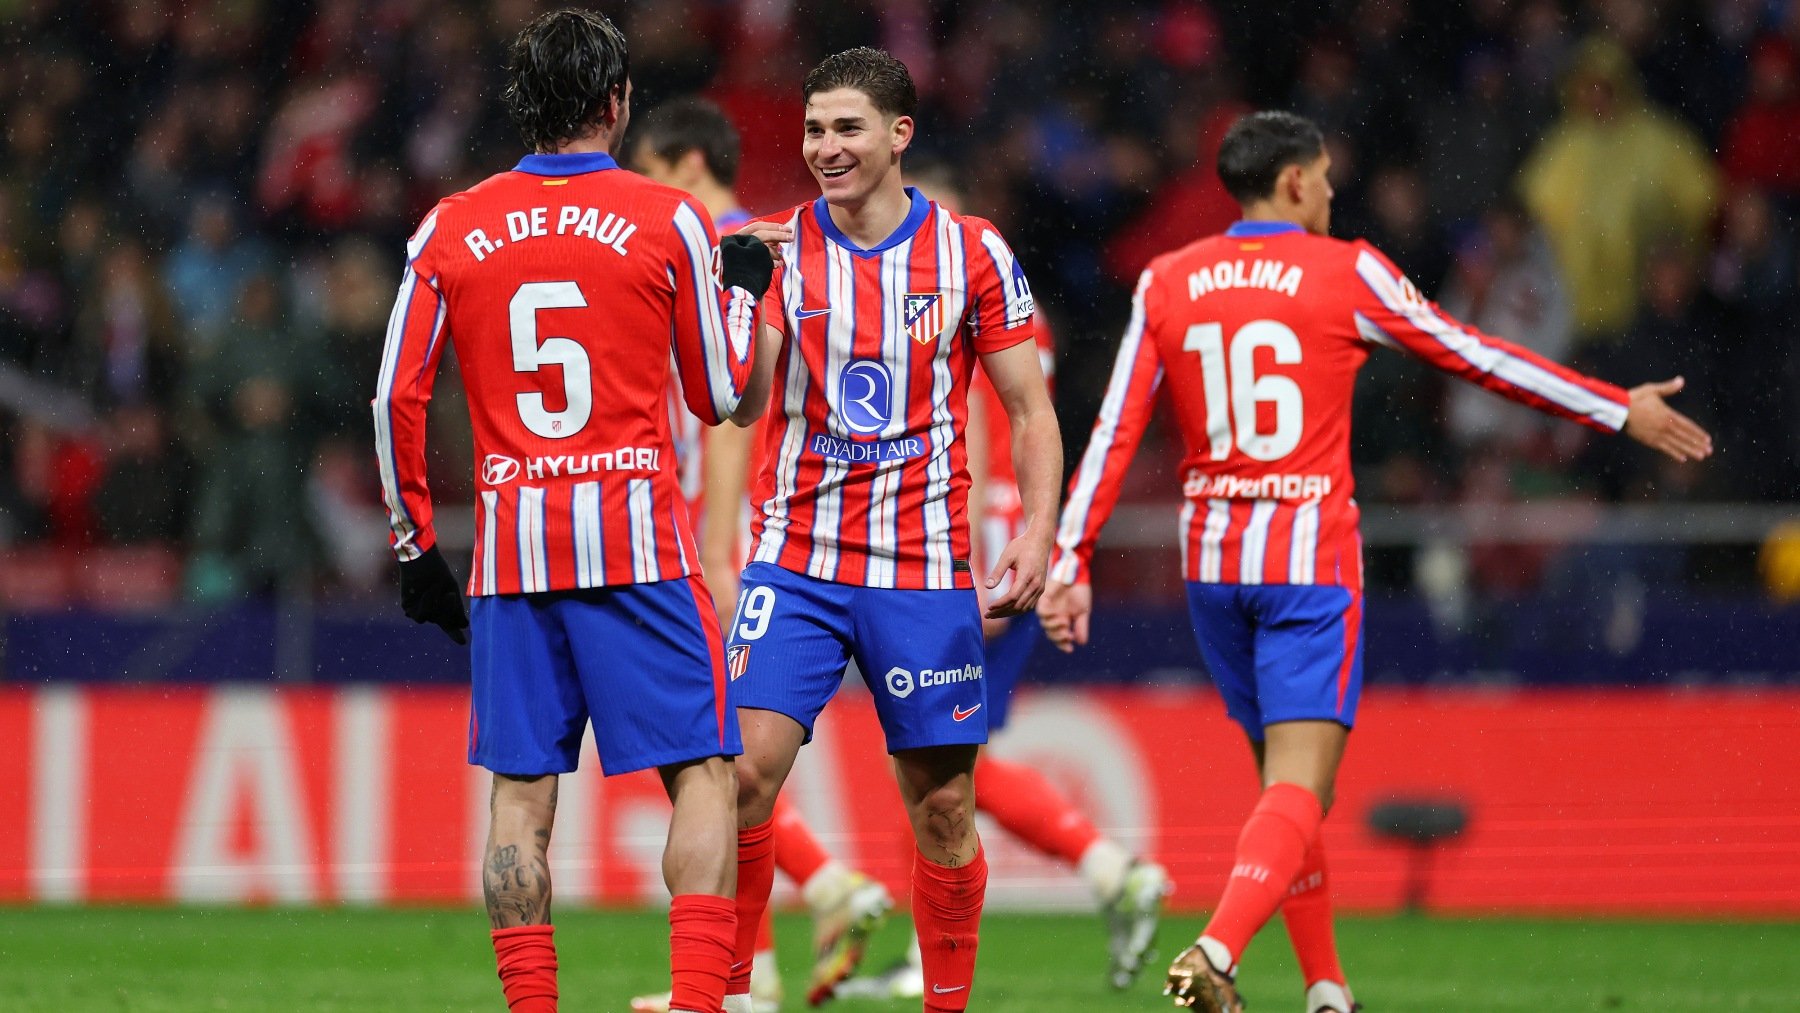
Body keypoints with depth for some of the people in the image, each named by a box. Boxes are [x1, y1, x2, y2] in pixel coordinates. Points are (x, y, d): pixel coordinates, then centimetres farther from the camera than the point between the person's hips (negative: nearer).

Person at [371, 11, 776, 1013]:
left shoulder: (450, 229, 6)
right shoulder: (668, 222, -1)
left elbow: (398, 397, 6)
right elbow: (729, 399, 7)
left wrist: (416, 544, 13)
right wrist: (742, 292, 24)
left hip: (510, 549, 3)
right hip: (640, 540, -3)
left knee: (521, 792, 6)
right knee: (704, 775, 1)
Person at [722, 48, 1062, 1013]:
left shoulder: (972, 254, 0)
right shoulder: (775, 247, 0)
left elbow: (1030, 409, 5)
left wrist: (1037, 528, -8)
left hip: (924, 567, 0)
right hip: (796, 559, 0)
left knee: (942, 805, 3)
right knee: (749, 767, -13)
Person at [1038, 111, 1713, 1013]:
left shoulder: (1165, 284, 6)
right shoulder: (1346, 275, -4)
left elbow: (1114, 433, 2)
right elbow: (1479, 358, 3)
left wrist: (1069, 566, 4)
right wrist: (1620, 412, 13)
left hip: (1212, 564, 5)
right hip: (1310, 561, -5)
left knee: (1288, 782, 18)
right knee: (1299, 786, -10)